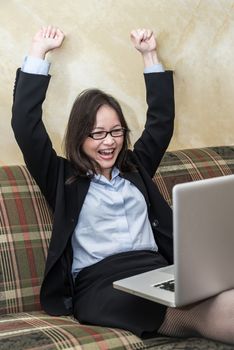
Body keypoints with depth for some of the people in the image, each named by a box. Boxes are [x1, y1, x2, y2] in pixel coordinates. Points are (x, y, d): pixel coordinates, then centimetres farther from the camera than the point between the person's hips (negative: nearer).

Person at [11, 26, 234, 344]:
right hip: (100, 283, -5)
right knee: (199, 312, -37)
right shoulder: (63, 178, 13)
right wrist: (39, 51, 10)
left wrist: (149, 54, 30)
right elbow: (25, 123, 4)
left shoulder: (135, 168, 25)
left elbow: (162, 118, 31)